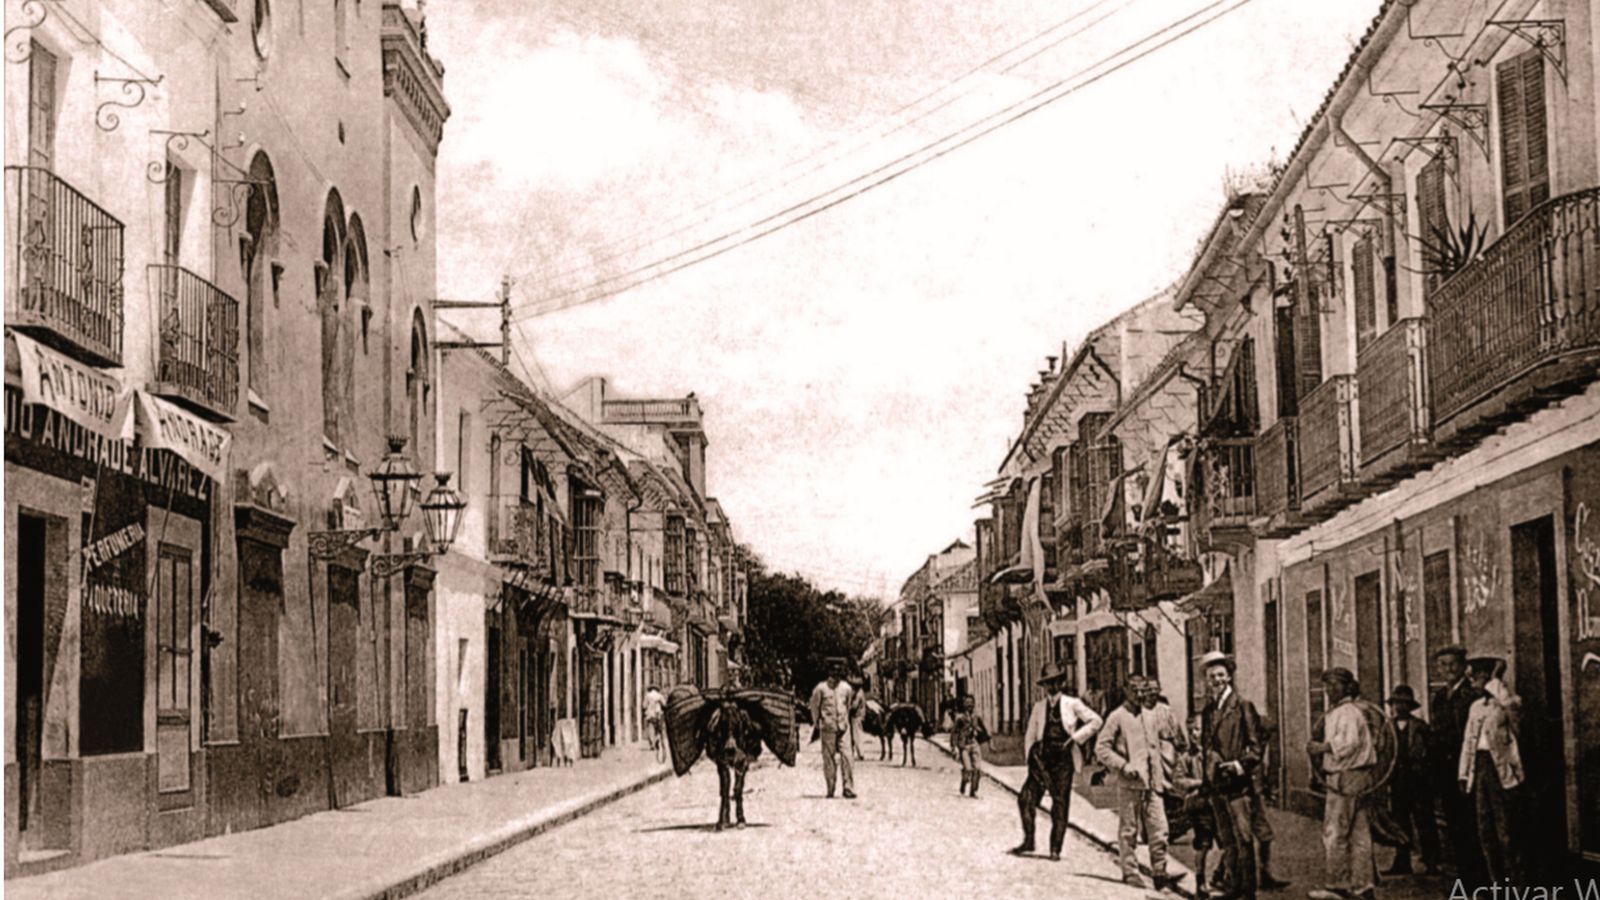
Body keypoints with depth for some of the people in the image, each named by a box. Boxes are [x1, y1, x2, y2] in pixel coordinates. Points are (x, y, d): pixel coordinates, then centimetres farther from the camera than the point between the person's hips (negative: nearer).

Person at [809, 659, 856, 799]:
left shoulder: (846, 688, 7)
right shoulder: (821, 688, -2)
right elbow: (814, 707, 8)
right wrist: (816, 725, 11)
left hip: (843, 729, 2)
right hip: (827, 728, -2)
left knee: (846, 757, -8)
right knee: (829, 759, 2)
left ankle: (848, 789, -6)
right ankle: (830, 790, 9)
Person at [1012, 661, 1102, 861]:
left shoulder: (1072, 704, 4)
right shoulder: (1039, 707, 12)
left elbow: (1095, 721, 5)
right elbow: (1030, 735, 16)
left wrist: (1075, 737, -4)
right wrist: (1030, 759, 5)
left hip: (1063, 759, -3)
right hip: (1042, 758, 3)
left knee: (1060, 805, -3)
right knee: (1026, 799, -8)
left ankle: (1055, 849, 1)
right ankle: (1028, 841, 2)